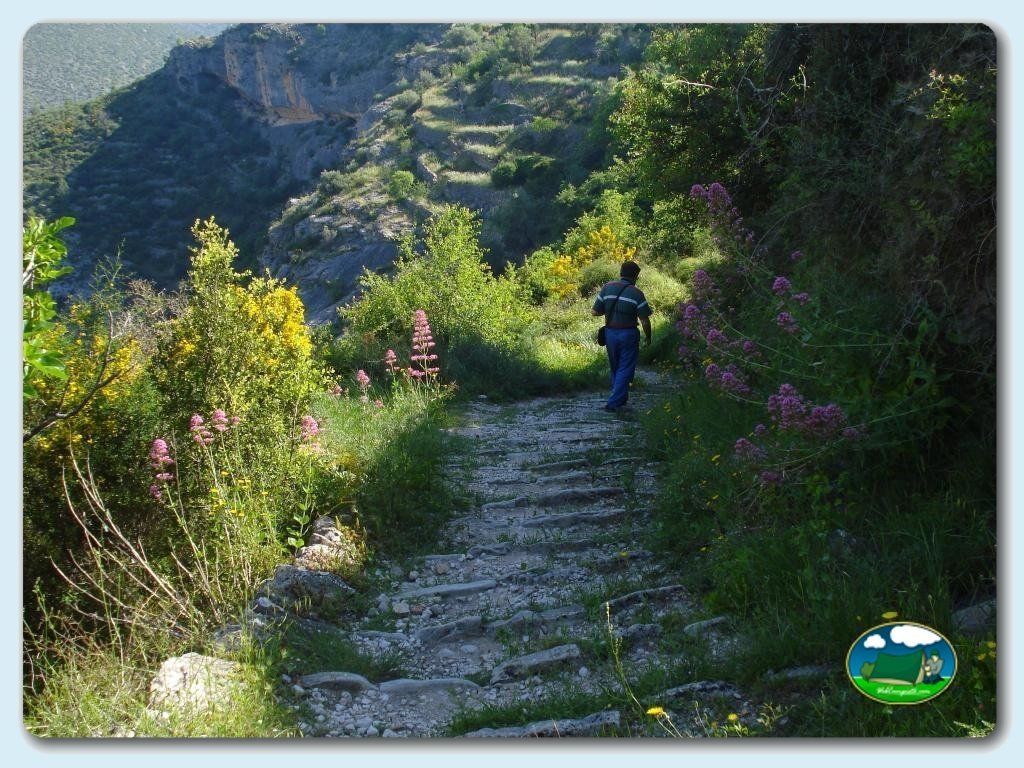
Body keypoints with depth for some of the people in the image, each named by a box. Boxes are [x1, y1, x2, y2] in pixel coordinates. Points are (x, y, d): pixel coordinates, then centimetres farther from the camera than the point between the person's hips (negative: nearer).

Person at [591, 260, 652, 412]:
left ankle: (621, 398, 32)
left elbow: (595, 312, 1)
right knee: (625, 369, 3)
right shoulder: (637, 294, -11)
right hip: (628, 334, -4)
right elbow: (645, 321, -10)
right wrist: (648, 338, 5)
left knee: (615, 368, 20)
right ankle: (613, 402, -5)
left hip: (610, 333, 4)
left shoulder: (607, 288, 0)